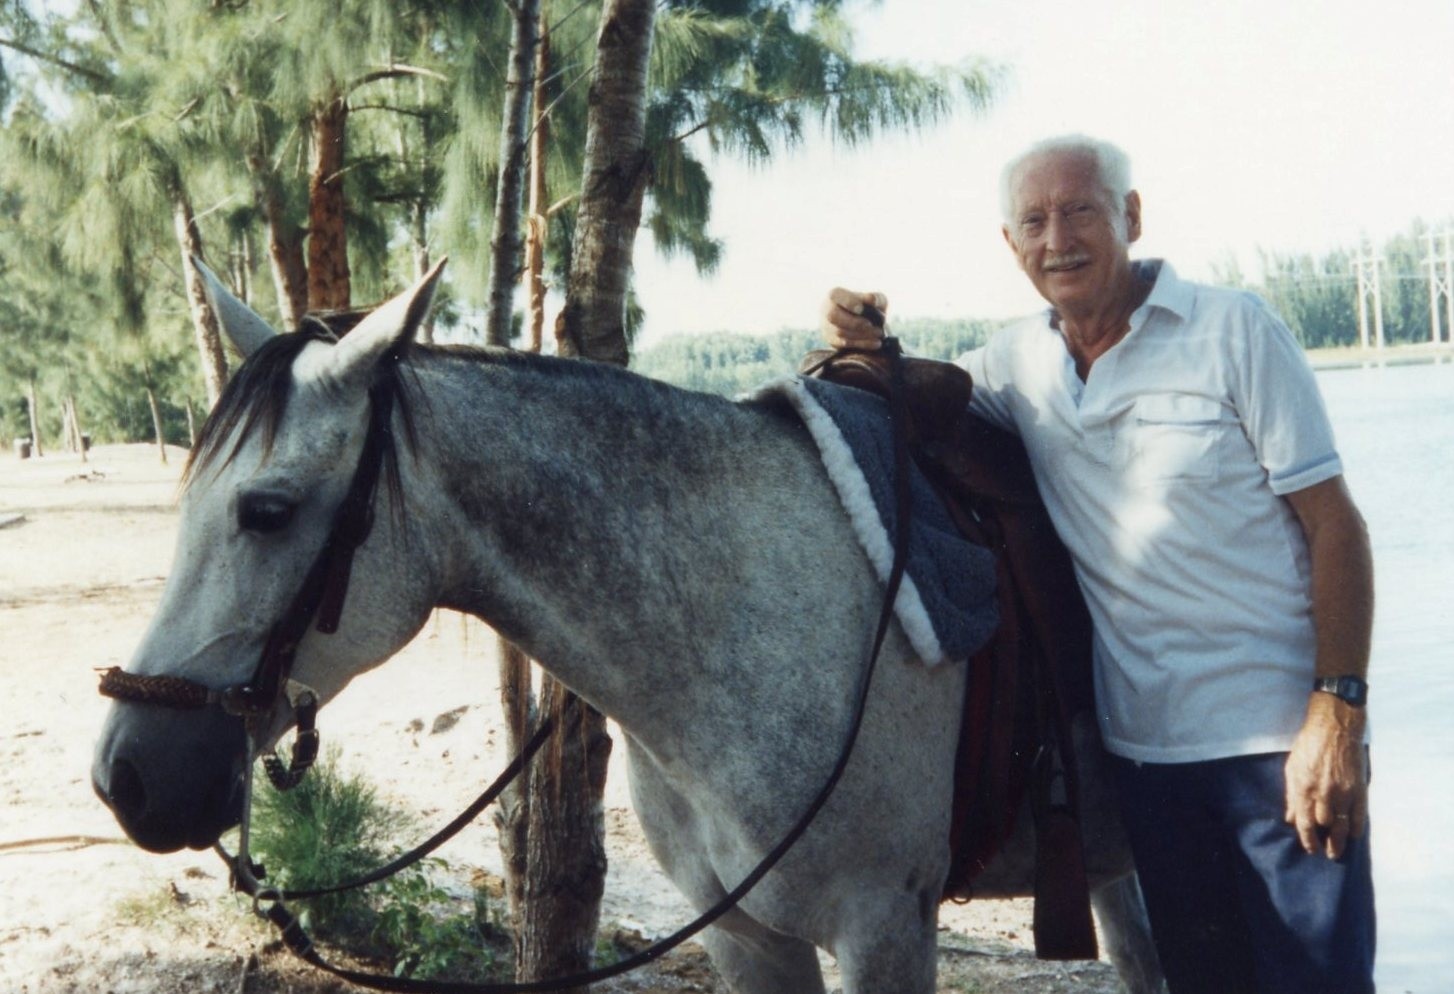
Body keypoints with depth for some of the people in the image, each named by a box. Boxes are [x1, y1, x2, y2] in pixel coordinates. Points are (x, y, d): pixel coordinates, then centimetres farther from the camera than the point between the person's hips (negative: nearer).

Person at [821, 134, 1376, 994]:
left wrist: (1337, 714, -17)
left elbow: (1334, 525, -10)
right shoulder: (1019, 363, 4)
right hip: (1141, 743, 5)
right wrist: (868, 348, -5)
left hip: (1278, 734, -4)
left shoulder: (1233, 330, -9)